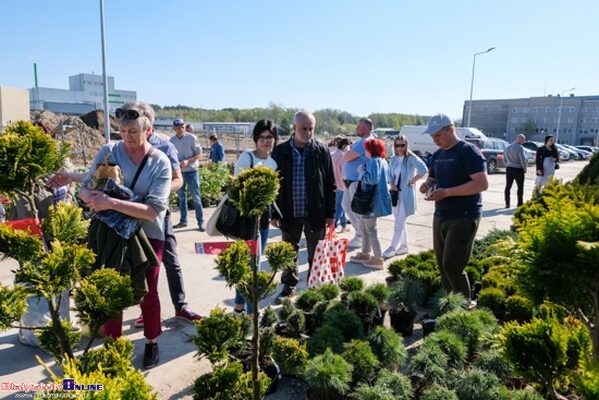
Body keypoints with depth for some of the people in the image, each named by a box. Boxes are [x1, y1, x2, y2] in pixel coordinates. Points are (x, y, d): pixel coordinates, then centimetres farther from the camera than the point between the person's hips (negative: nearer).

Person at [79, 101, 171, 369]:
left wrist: (110, 203, -34)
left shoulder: (160, 163, -15)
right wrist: (92, 198, -26)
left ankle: (151, 343, 36)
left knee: (148, 293, 12)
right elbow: (84, 188, -2)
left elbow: (153, 210, -24)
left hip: (148, 236, -1)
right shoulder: (109, 152, -8)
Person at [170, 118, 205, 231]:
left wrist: (188, 161, -20)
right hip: (179, 172, 4)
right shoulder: (172, 141, 4)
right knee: (181, 197, 12)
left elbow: (199, 154, -6)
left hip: (191, 171, -4)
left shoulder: (192, 138, -7)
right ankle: (183, 221, 23)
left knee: (196, 197, -4)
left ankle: (201, 222, 0)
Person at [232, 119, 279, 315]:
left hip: (264, 217, 7)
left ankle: (240, 304, 31)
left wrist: (272, 214, 15)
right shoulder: (247, 157, -13)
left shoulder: (273, 161, 7)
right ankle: (251, 312, 6)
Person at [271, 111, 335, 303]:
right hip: (289, 213, 1)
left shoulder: (321, 150, -3)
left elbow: (330, 184, -1)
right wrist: (274, 213, -1)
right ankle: (289, 286, 33)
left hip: (315, 213, -1)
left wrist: (330, 213, -3)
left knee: (316, 255, 10)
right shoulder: (280, 152, -2)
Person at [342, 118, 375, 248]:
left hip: (358, 182, -10)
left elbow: (347, 157, -17)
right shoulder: (361, 141, 16)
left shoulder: (366, 142, -17)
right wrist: (349, 154, -1)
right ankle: (360, 230, 30)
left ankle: (360, 237, 12)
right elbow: (348, 157, 19)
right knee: (347, 205, 17)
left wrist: (348, 154, 2)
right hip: (350, 180, 10)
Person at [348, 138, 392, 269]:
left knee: (370, 229, -1)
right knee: (364, 227, 19)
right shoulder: (382, 161, 12)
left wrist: (362, 171, -12)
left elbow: (372, 179, -29)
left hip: (373, 200, -10)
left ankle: (378, 259, 5)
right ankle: (365, 254, 29)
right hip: (375, 198, 10)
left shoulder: (374, 161, -17)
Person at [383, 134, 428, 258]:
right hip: (395, 193, 7)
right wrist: (391, 184, -4)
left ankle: (393, 247, 9)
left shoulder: (411, 158, -14)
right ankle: (404, 246, 28)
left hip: (406, 194, -7)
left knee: (399, 223, -2)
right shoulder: (394, 158, 6)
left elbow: (423, 170, -28)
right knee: (400, 222, 16)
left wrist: (412, 181, -19)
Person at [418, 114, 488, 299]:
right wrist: (427, 185, -2)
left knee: (452, 266, -9)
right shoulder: (437, 155, 12)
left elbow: (482, 183, -20)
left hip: (464, 218, -8)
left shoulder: (468, 151, -12)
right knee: (442, 265, 12)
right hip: (440, 217, 8)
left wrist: (447, 192, -26)